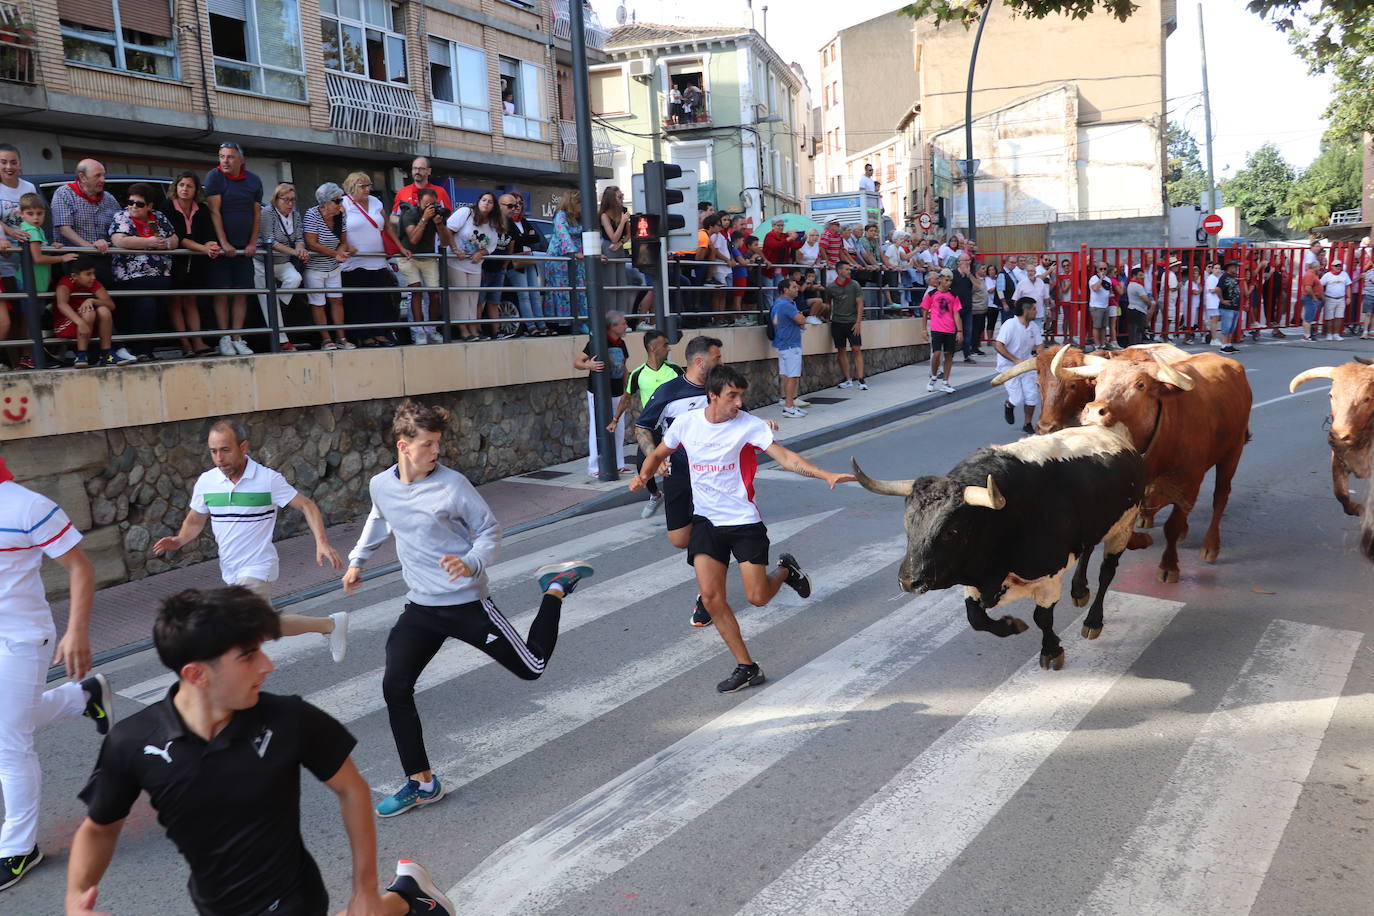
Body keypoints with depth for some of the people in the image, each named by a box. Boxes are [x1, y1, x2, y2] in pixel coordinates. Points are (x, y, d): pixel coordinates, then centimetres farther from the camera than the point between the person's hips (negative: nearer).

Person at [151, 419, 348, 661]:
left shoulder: (268, 479, -14)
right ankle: (330, 625, 32)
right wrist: (180, 540, -9)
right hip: (230, 573, 6)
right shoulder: (206, 482, -1)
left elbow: (306, 505, -8)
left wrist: (322, 542, -22)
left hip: (258, 570, -6)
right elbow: (195, 520, 13)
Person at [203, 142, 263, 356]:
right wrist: (224, 243, -16)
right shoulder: (214, 176, -4)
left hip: (244, 248, 4)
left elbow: (257, 214, 9)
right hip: (220, 247, -4)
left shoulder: (254, 181, 8)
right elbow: (214, 212, -10)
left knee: (241, 295, 2)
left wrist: (252, 244, -1)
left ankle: (237, 339, 6)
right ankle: (224, 339, -1)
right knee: (222, 294, -4)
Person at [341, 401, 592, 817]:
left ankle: (556, 587, 28)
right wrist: (356, 560, 25)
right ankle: (421, 782, 6)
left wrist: (472, 564, -25)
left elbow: (490, 531, -7)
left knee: (531, 668, 5)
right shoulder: (380, 485, -1)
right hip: (421, 608, 4)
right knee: (395, 687, -9)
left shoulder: (452, 484, -15)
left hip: (466, 602, -4)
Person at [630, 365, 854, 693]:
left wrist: (827, 475, -33)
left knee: (758, 597, -4)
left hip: (744, 521, -3)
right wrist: (643, 475, -7)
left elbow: (784, 456, -21)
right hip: (706, 520, 3)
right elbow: (658, 455, 13)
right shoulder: (686, 423, -3)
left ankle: (785, 570, 32)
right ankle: (746, 667, 4)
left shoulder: (749, 425, -12)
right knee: (711, 596, -10)